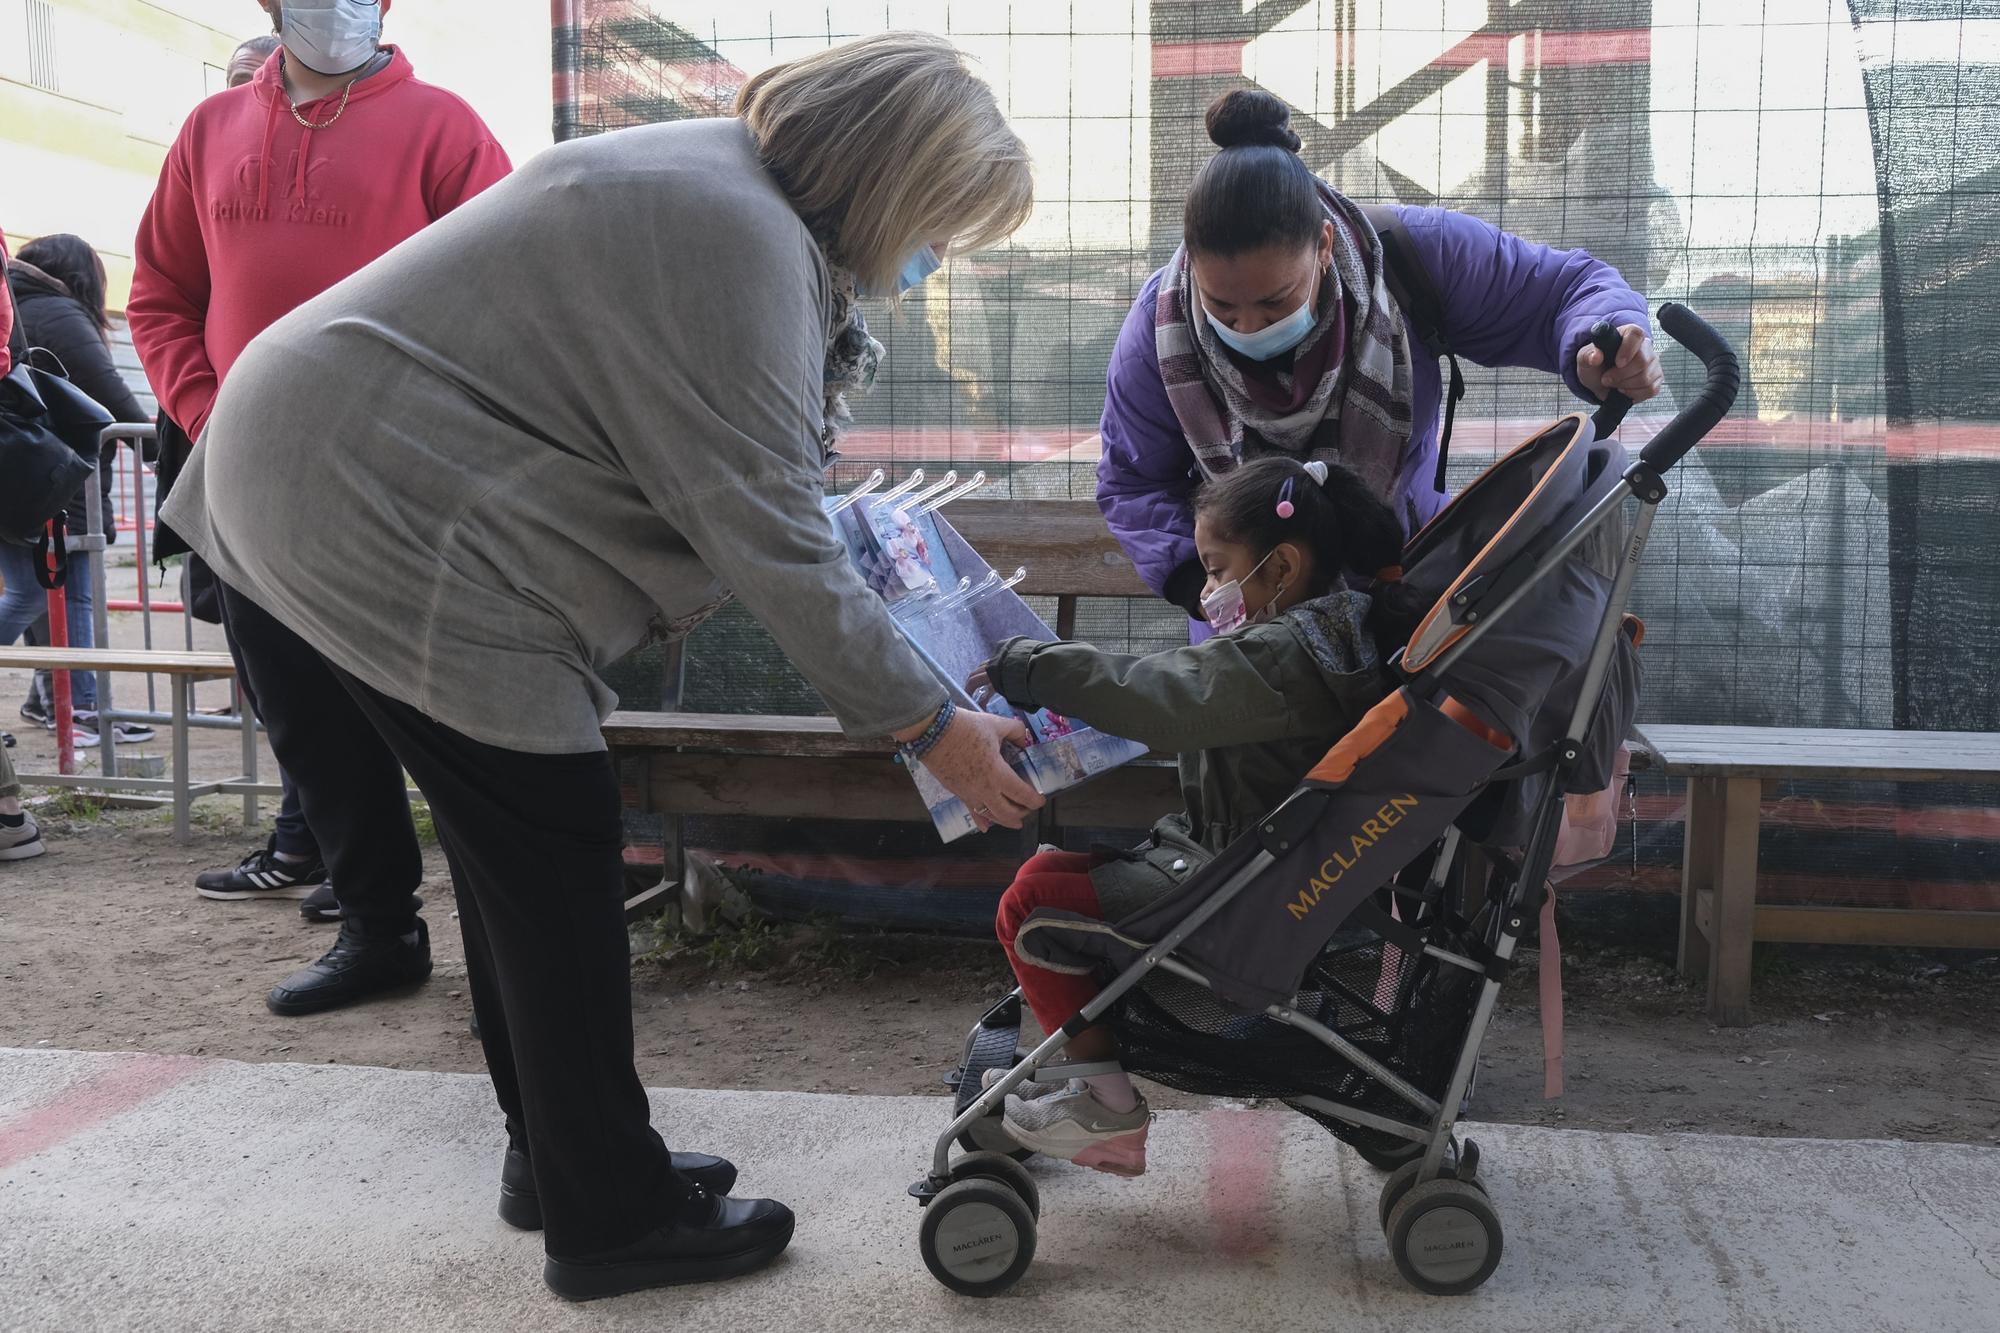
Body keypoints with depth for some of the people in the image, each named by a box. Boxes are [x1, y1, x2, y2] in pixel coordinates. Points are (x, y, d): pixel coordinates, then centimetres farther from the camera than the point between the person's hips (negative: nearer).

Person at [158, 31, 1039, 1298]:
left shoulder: (728, 181, 11)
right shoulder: (741, 244, -21)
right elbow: (768, 538, -22)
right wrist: (931, 725, -15)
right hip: (389, 522, -11)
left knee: (518, 847, 15)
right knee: (558, 852, -3)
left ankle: (560, 1151, 28)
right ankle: (610, 1217, 9)